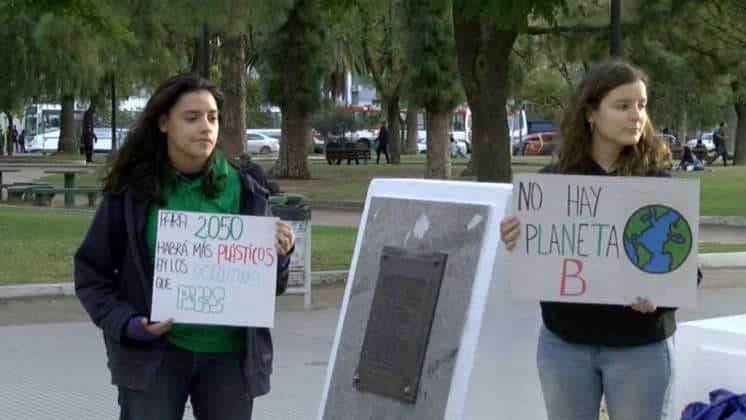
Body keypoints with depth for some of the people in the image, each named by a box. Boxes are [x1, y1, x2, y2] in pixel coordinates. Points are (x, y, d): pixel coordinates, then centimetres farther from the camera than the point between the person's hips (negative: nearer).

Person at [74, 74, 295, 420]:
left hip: (229, 353, 2)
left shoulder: (244, 192, 3)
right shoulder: (132, 192, -3)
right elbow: (91, 274, 3)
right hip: (154, 353, -2)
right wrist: (126, 323, -12)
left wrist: (279, 257, -12)